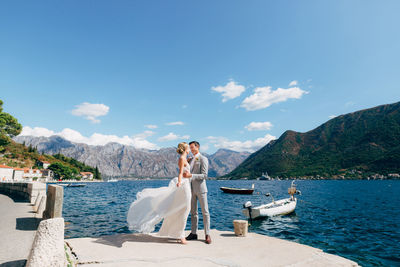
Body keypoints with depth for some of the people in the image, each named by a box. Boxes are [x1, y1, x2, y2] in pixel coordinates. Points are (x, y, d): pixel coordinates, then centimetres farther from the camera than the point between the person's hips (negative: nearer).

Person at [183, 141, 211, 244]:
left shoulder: (203, 159, -7)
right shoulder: (191, 160, 15)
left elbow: (204, 175, -16)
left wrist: (191, 175, -23)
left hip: (200, 189, -6)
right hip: (192, 189, 7)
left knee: (205, 211, 0)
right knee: (193, 212, 10)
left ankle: (207, 235, 7)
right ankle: (194, 233, 18)